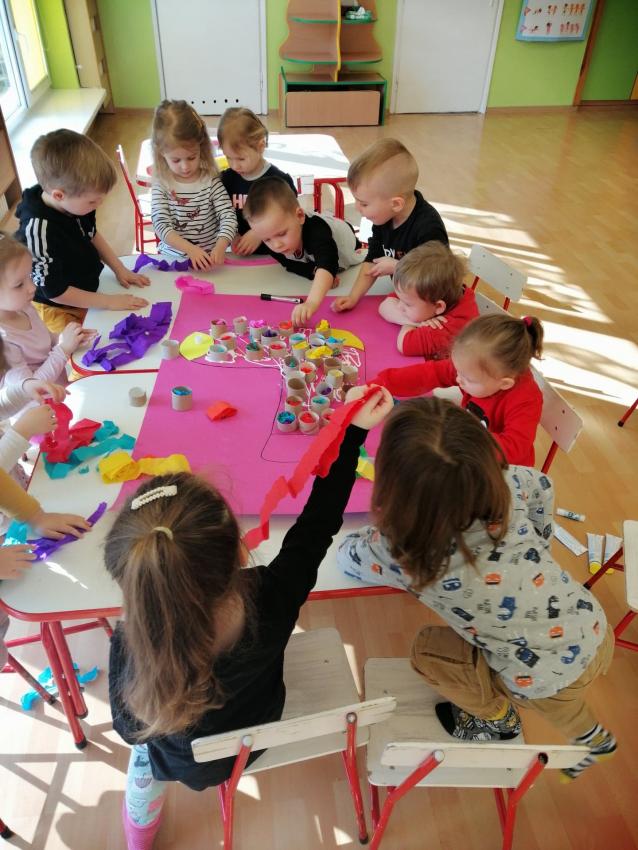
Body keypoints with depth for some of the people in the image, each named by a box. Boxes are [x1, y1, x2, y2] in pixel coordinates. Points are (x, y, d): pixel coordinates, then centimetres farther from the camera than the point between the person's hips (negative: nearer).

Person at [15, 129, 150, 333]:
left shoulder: (72, 202, -15)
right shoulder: (39, 230, -35)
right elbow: (54, 291, -25)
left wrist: (120, 269, 2)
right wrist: (109, 302, -20)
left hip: (86, 290, 7)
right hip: (57, 309, -7)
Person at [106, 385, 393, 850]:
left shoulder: (130, 649, -41)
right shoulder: (272, 599, -41)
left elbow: (130, 729, -18)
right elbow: (318, 522, -24)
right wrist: (355, 430, -18)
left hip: (190, 762, -1)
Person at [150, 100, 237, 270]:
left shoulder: (211, 180, -5)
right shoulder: (162, 184, -4)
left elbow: (228, 216, -10)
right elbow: (161, 225, -11)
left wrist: (220, 247, -29)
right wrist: (190, 249, -27)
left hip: (210, 256, 0)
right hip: (173, 257, 0)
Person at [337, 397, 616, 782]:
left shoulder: (402, 550, -31)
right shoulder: (503, 485, -20)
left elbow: (347, 554, -7)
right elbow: (542, 484, 6)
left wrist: (385, 531, 6)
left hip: (547, 682, -5)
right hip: (598, 634, 6)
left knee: (428, 650, 14)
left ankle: (498, 718, 32)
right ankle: (593, 737, 61)